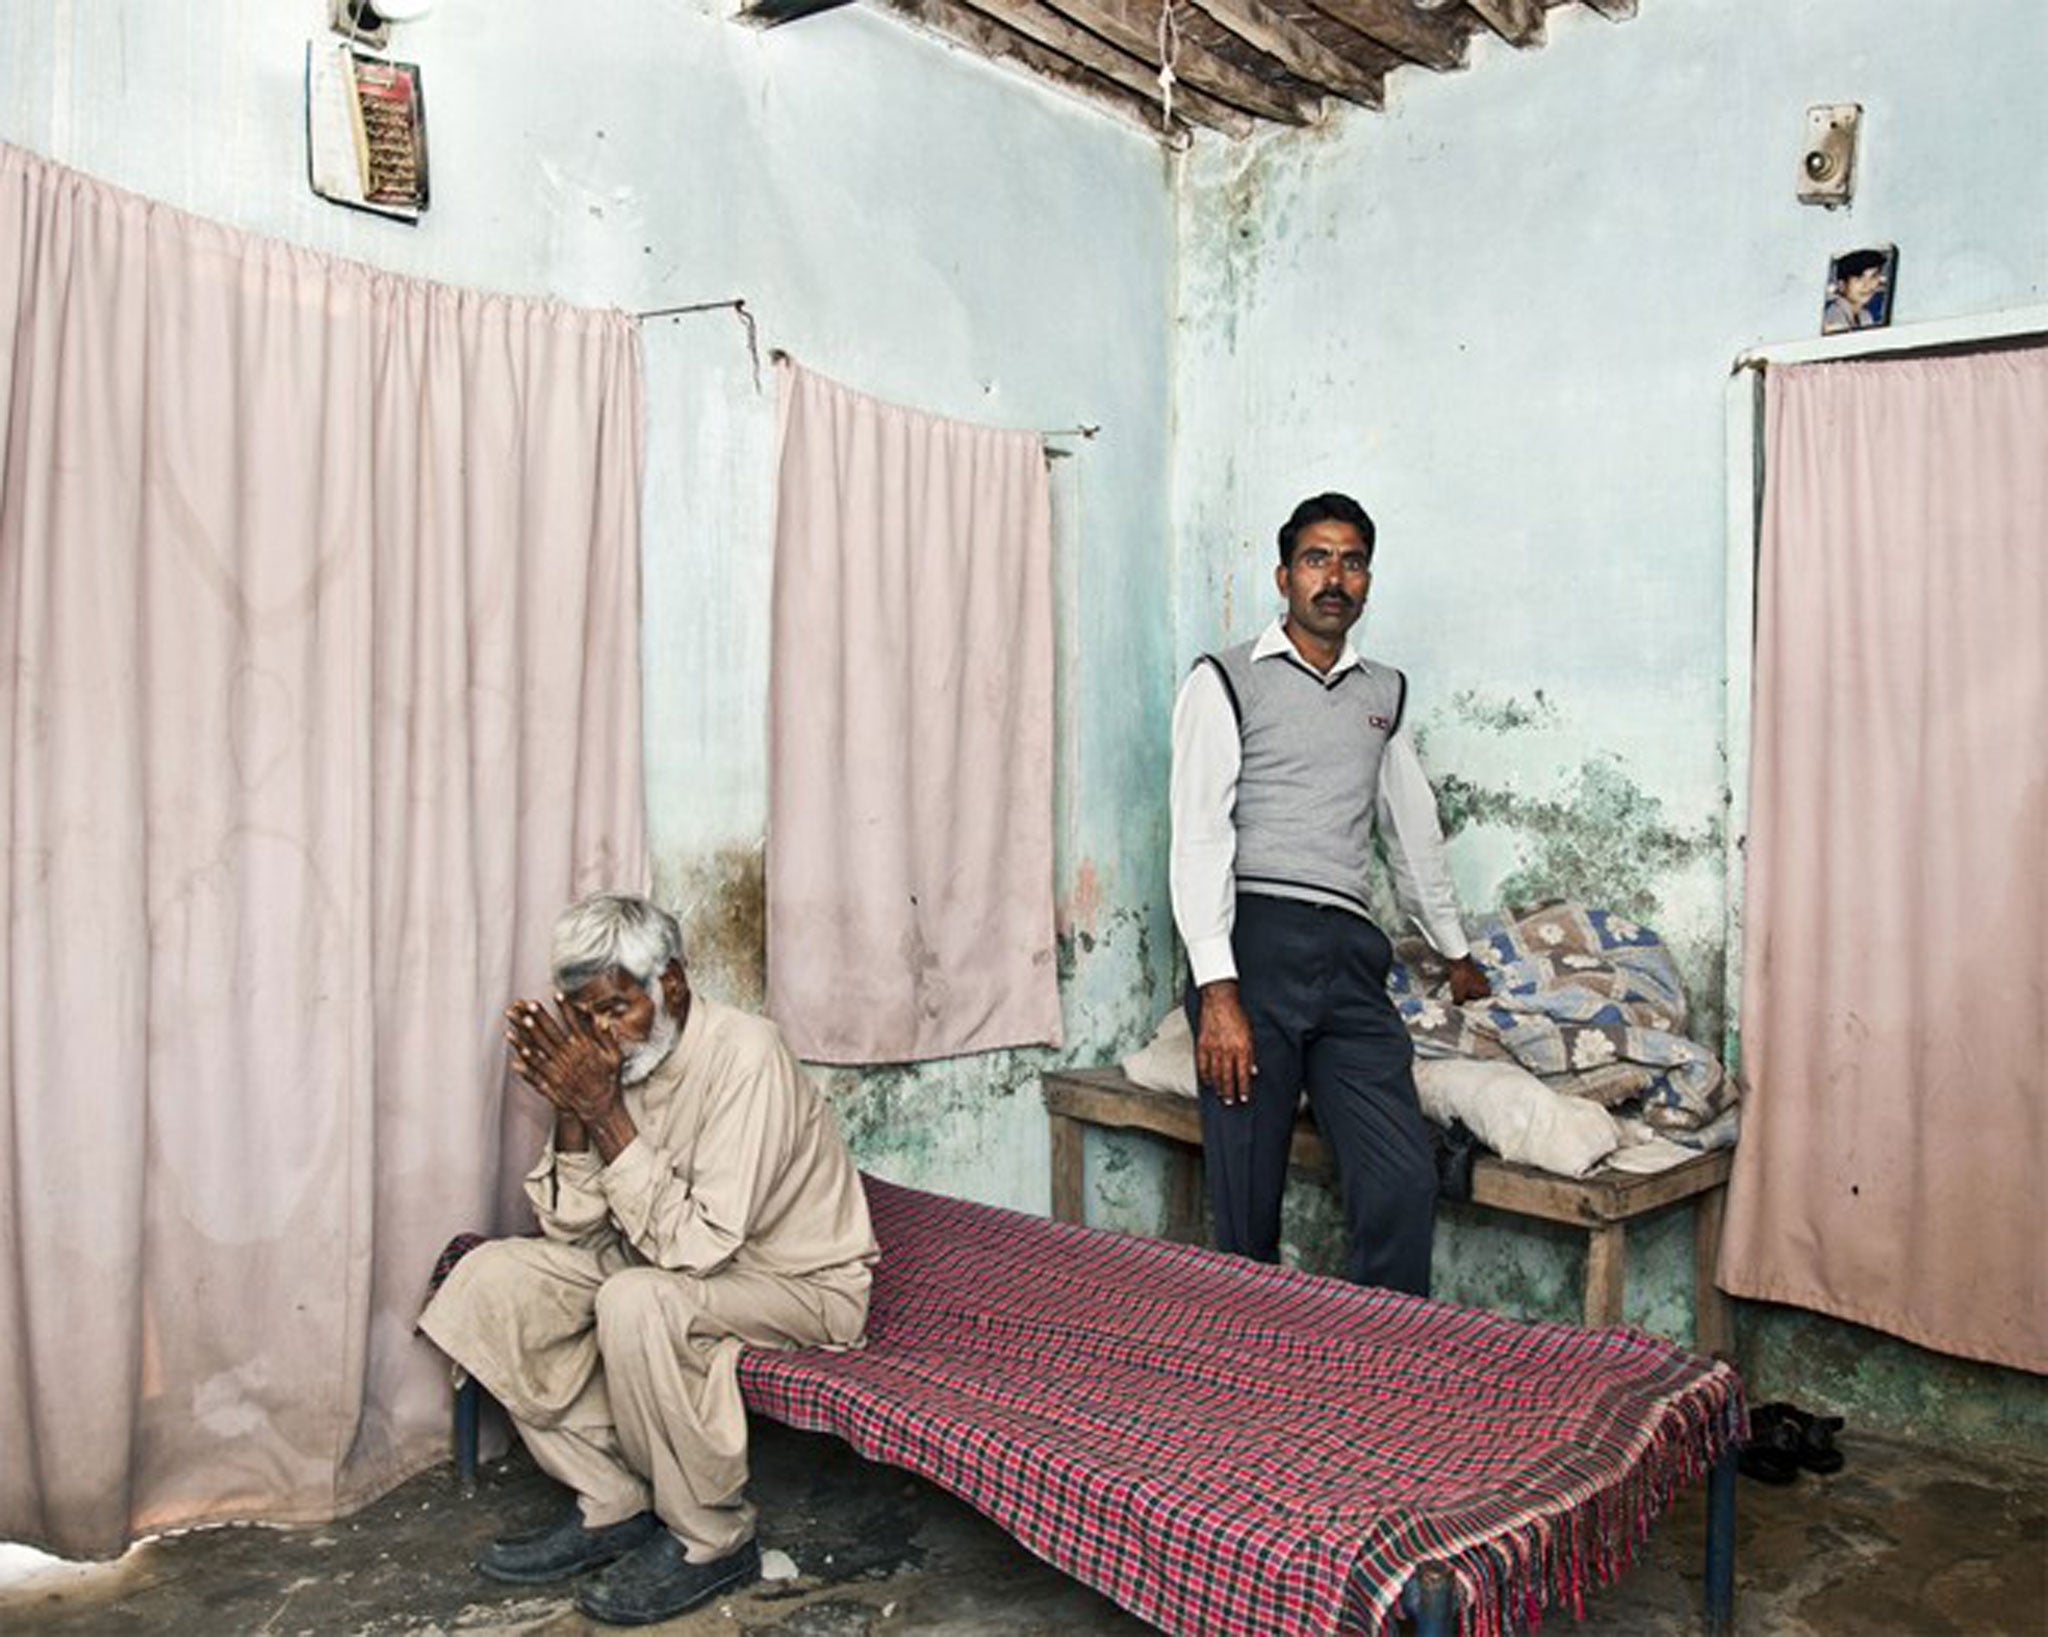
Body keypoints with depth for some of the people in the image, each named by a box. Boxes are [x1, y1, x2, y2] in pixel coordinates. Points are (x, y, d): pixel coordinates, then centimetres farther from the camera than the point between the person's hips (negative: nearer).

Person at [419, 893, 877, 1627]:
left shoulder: (744, 1057, -27)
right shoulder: (611, 1055, -5)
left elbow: (695, 1245, -30)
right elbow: (571, 1229, -5)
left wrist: (606, 1114, -32)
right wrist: (571, 1110, -20)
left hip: (797, 1283, -7)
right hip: (674, 1259, 8)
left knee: (637, 1303, -35)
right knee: (492, 1276, -7)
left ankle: (712, 1539, -10)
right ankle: (612, 1506, 3)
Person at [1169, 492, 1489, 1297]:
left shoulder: (1384, 694, 21)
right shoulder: (1226, 680, 4)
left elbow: (1414, 831, 31)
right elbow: (1199, 837, -6)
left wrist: (1455, 951, 36)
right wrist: (1217, 991, -16)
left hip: (1350, 954, 5)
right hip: (1255, 942, -4)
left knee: (1406, 1179, -7)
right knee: (1248, 1206, -3)